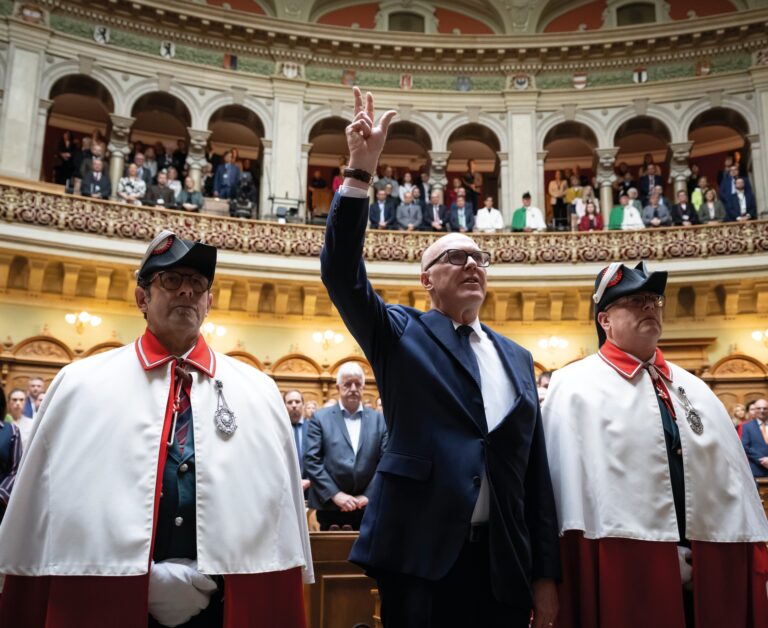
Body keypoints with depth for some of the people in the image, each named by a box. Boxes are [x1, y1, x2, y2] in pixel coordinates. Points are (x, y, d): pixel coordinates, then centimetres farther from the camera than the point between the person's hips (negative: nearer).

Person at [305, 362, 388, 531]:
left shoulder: (379, 420, 8)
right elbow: (311, 461, -5)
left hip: (367, 507, 2)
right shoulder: (320, 418, 3)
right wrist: (335, 494, -13)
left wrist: (368, 496, -7)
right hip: (330, 506, -2)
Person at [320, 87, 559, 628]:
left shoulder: (517, 358, 13)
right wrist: (361, 173, -23)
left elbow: (535, 468, 11)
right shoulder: (402, 334, 3)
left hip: (503, 563, 4)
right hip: (420, 553, -3)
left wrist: (546, 573, 8)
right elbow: (342, 275, -14)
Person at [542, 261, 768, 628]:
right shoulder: (575, 387, -3)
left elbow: (734, 478, 12)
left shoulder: (695, 390, 15)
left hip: (710, 577, 6)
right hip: (622, 578, -5)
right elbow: (569, 481, -11)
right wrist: (575, 583, -16)